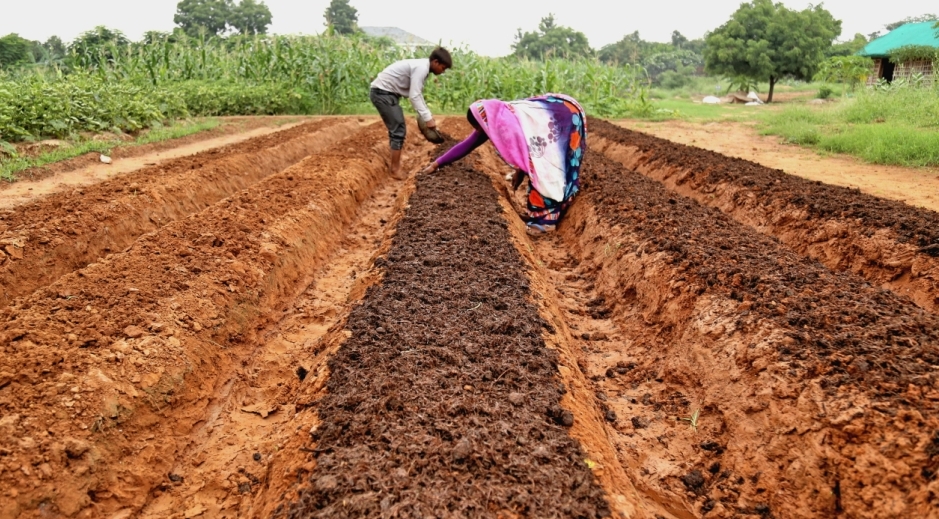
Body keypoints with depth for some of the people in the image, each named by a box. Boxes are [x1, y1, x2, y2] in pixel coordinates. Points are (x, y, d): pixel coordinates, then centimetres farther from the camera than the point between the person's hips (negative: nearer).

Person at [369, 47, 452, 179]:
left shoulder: (421, 66, 12)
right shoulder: (421, 68, -18)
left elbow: (418, 94, 18)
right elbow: (414, 96, -24)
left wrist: (428, 115, 14)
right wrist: (427, 118, -22)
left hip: (385, 92, 10)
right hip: (382, 92, -10)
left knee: (397, 129, 16)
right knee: (399, 130, -9)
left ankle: (396, 164, 26)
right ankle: (395, 170, -2)